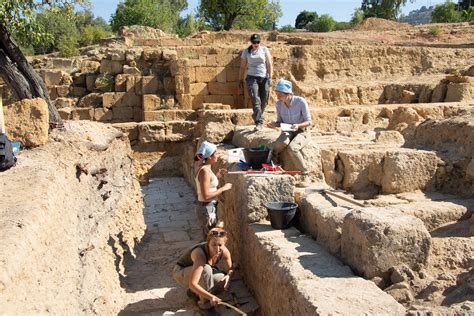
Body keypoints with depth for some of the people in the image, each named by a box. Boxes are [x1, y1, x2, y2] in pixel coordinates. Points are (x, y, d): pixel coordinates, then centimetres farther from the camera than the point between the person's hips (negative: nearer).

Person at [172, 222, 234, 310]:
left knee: (224, 281, -14)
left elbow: (230, 269, -2)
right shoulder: (200, 254, -38)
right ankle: (205, 303, -14)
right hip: (180, 273, -6)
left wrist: (228, 275, -25)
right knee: (206, 269, -35)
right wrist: (211, 297, -48)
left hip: (199, 271, 7)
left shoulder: (225, 252, -20)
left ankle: (194, 292, 7)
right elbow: (192, 284, -42)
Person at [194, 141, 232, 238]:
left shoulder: (205, 168, 6)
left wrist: (217, 176, 10)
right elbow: (206, 195, -24)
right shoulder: (205, 171, -22)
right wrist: (223, 188, -16)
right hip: (207, 209, -9)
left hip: (208, 208, 9)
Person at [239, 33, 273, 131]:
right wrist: (240, 80, 7)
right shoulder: (246, 51, 7)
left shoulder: (264, 50, 5)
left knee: (264, 101, 4)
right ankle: (259, 122, -20)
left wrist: (270, 77, -8)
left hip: (264, 78, 1)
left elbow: (269, 64, 2)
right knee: (256, 100, -16)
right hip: (252, 78, -1)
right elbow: (242, 67, 10)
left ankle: (257, 117, 28)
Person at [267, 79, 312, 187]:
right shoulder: (279, 104, -4)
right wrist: (274, 124, -14)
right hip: (287, 132, 3)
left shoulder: (300, 101, -16)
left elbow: (308, 122, -10)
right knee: (282, 142, -35)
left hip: (302, 132, -3)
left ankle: (305, 175, -19)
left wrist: (298, 125, -29)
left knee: (292, 147, -34)